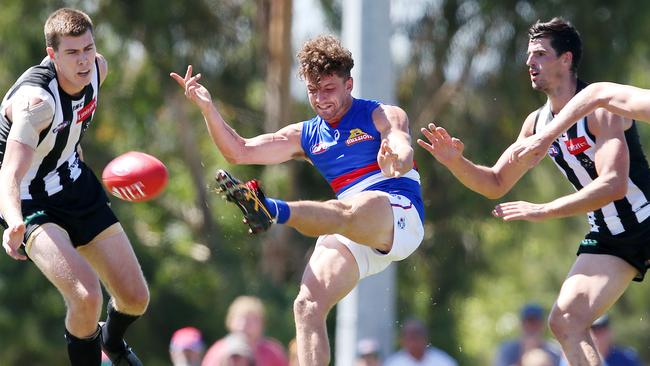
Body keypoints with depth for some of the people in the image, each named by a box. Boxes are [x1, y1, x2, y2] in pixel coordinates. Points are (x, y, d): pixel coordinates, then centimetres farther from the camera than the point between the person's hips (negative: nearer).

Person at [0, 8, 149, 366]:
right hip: (32, 205, -7)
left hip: (77, 186, 7)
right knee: (86, 295, -30)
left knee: (136, 298, 8)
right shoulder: (35, 101, -34)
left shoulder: (96, 68, -11)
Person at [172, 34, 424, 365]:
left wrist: (396, 161, -42)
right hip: (352, 236, 7)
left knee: (351, 210, -40)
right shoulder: (306, 136, 22)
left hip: (399, 216, -7)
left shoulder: (383, 116, 6)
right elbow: (238, 151, 16)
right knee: (308, 305, -16)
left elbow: (403, 152, -16)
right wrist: (207, 108, 2)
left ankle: (274, 212, -70)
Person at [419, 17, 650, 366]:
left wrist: (544, 210, -32)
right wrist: (456, 162, -7)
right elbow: (496, 184, 13)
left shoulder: (600, 108, -18)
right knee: (565, 322, -6)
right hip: (607, 236, 7)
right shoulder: (537, 122, 4)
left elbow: (614, 185, -30)